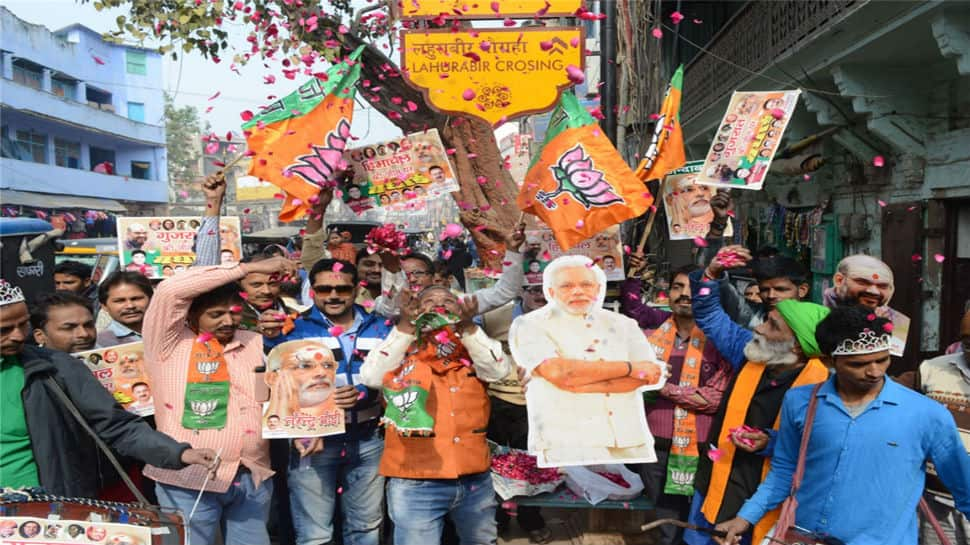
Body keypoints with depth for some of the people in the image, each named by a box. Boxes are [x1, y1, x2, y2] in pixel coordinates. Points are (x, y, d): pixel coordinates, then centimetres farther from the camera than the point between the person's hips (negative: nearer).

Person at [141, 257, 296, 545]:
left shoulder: (256, 343, 8)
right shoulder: (169, 343, -4)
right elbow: (170, 290, -18)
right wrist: (248, 268, -18)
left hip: (253, 477, 4)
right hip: (188, 478, -3)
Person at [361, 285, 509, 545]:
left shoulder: (474, 351, 8)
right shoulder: (400, 351, 1)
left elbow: (500, 370, -10)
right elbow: (371, 376, -16)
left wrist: (468, 326, -21)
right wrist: (406, 325, -22)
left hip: (475, 479, 4)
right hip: (415, 483, -3)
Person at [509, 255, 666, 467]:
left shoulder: (622, 324, 14)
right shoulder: (529, 326, 3)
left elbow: (654, 375, 1)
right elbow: (559, 372, -14)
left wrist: (586, 384, -11)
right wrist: (631, 368, -6)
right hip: (569, 443, -4)